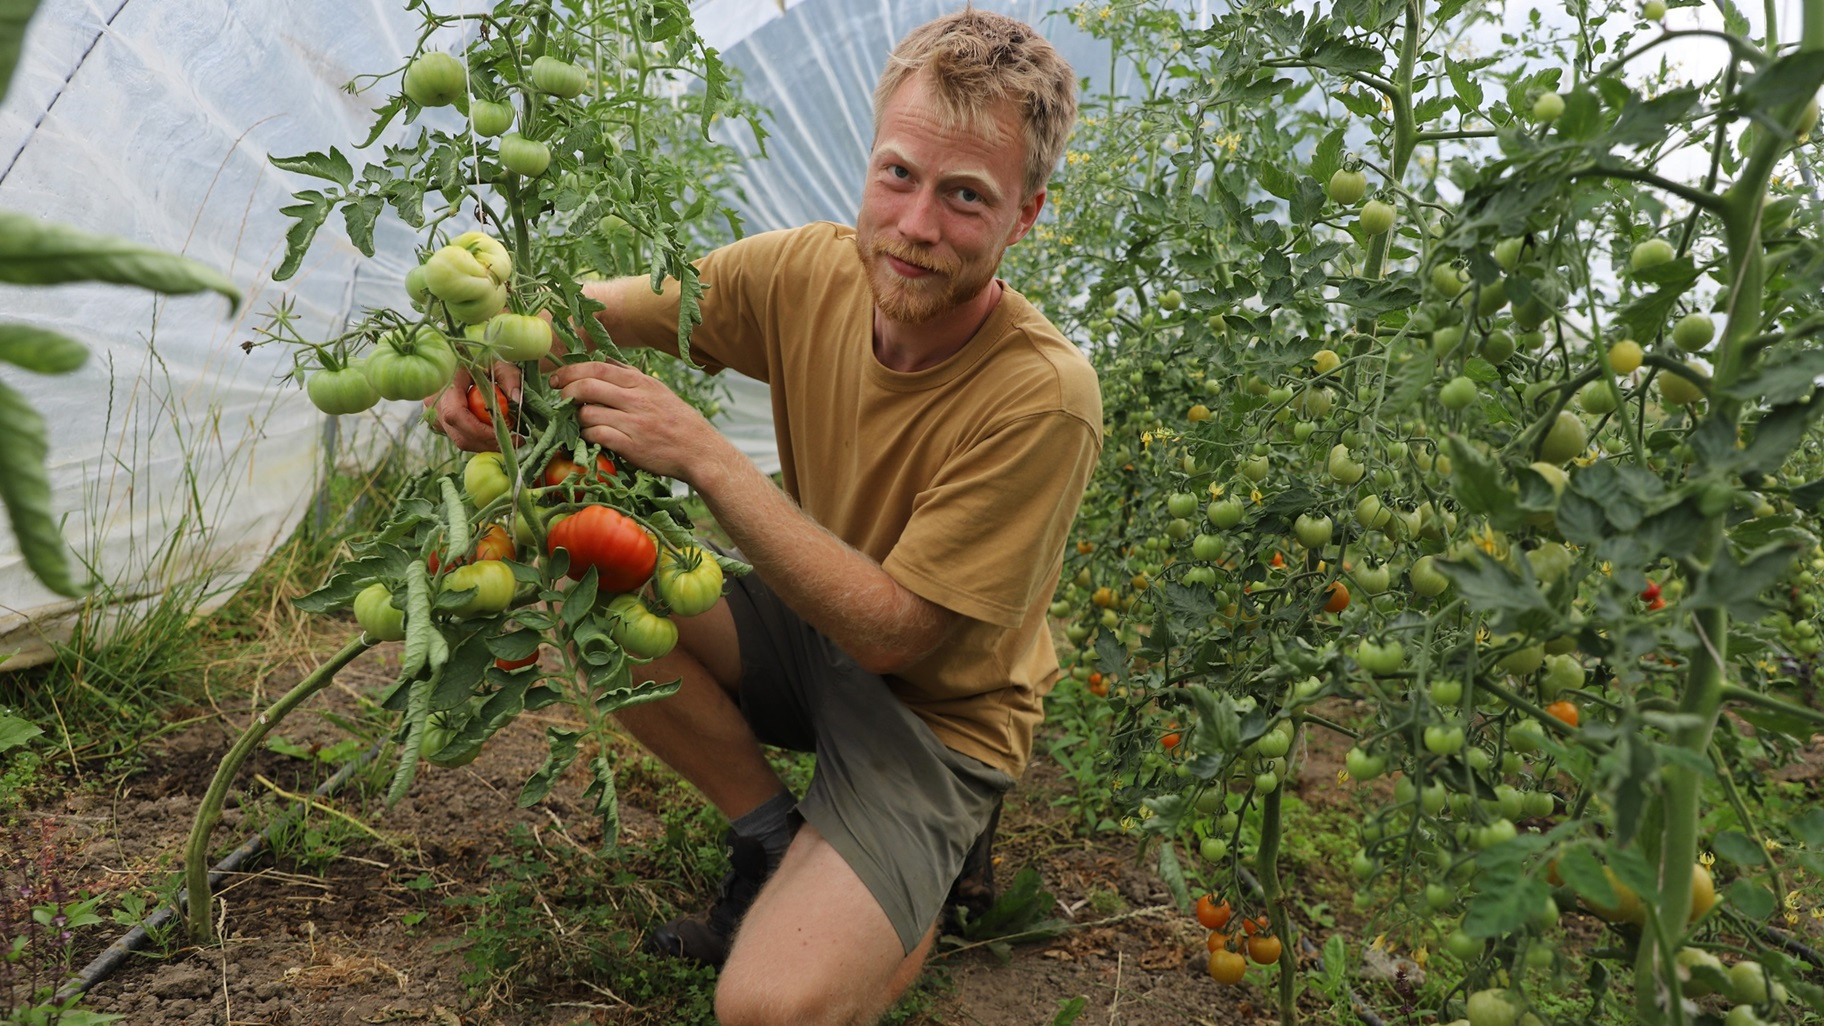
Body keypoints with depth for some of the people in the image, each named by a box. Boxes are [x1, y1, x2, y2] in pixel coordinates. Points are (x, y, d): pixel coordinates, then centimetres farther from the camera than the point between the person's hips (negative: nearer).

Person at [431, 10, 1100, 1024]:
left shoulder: (1044, 396, -29)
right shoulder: (814, 273, -13)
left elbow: (892, 631, -27)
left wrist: (703, 455, -32)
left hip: (938, 710, -6)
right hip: (814, 630, 6)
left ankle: (910, 909, 10)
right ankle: (773, 837, 2)